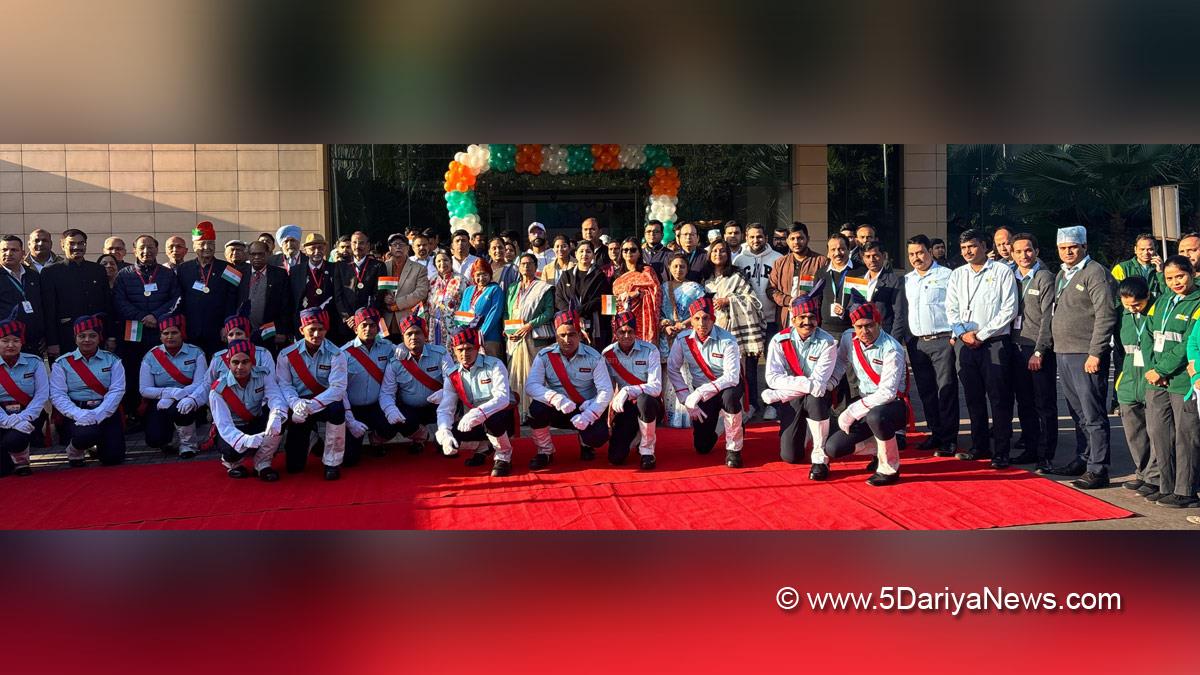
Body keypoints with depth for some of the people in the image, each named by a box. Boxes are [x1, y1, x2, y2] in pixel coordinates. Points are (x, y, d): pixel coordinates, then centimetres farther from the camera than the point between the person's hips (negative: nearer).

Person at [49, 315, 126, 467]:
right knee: (86, 434, -35)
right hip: (76, 413, -2)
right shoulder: (62, 363, 5)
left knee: (113, 458, -13)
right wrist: (78, 414, -21)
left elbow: (117, 391, -4)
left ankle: (99, 445, 26)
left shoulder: (112, 360, 7)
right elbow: (57, 395, -4)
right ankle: (74, 451, 3)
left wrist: (98, 414, -20)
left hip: (105, 413, 2)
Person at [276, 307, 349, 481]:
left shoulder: (335, 354, -11)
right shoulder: (287, 354, -6)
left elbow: (338, 388, -21)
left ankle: (332, 462, -19)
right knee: (294, 466, -5)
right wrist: (295, 404, -31)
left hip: (325, 403, -1)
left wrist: (310, 406, -34)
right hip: (299, 405, 1)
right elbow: (284, 384, -9)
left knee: (337, 408, -40)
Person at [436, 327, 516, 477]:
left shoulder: (494, 365, -14)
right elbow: (445, 409, -7)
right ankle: (482, 448, 11)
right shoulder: (452, 376, -1)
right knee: (441, 438, -19)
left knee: (491, 419, -40)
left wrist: (478, 413, -45)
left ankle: (504, 457, -9)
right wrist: (445, 433, -28)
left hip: (501, 421, -5)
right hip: (473, 424, 5)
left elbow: (502, 398, -28)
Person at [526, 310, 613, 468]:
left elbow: (605, 390, -15)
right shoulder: (545, 356, -10)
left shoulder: (593, 357, -11)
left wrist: (588, 415, -29)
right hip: (558, 411, 1)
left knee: (598, 436, -29)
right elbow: (531, 385, -20)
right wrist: (555, 398, -38)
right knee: (537, 407, -31)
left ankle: (586, 443, 14)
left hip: (586, 409, 0)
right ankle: (545, 450, -3)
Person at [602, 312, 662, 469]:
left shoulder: (650, 350, -12)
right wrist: (610, 408, -14)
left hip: (650, 405, -3)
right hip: (625, 407, 3)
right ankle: (635, 435, 22)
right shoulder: (608, 354, -3)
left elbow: (656, 387, -21)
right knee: (616, 458, -14)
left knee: (643, 399, -41)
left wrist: (627, 391, -33)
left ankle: (647, 449, -17)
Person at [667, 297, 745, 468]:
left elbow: (731, 377, -31)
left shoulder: (727, 341, -24)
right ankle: (712, 425, 36)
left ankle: (733, 449, -20)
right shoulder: (683, 340, -13)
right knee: (703, 447, -2)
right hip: (701, 392, 3)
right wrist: (688, 400, -14)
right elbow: (673, 370, -7)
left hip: (728, 386, -3)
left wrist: (700, 392, -39)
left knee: (729, 396, -41)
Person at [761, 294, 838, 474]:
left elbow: (818, 383, -23)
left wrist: (776, 395, -23)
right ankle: (801, 430, 29)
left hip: (817, 397, -2)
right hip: (791, 399, 2)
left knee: (815, 399, -38)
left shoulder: (827, 343, -16)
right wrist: (807, 383, -32)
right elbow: (773, 378, -19)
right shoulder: (780, 340, -10)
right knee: (790, 456, -8)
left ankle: (820, 458, -23)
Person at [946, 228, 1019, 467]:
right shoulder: (957, 275, 14)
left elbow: (1009, 309, -7)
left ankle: (1002, 452, -1)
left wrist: (981, 334, -11)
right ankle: (980, 446, 20)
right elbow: (951, 309, 11)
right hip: (965, 343, 5)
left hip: (995, 342, -5)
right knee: (973, 398, 10)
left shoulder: (1002, 272, -1)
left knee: (999, 399, -5)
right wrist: (962, 333, -6)